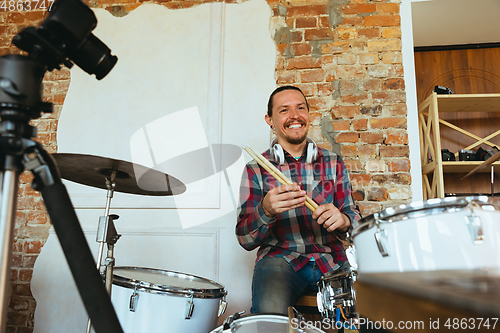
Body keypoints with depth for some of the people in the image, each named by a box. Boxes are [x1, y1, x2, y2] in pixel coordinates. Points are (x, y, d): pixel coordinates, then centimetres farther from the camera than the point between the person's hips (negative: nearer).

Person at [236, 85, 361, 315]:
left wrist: (343, 220, -16)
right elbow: (246, 240, -1)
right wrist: (266, 211, -23)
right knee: (270, 311, -33)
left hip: (332, 260, 3)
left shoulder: (333, 163, 11)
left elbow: (354, 217, 9)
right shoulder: (256, 169, 4)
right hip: (280, 259, -2)